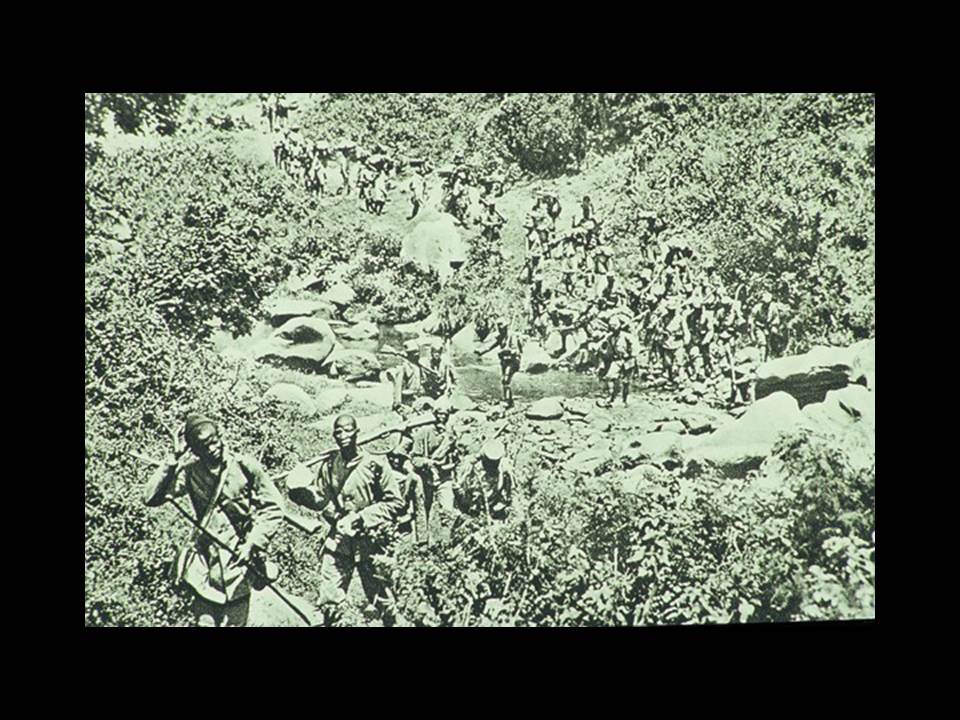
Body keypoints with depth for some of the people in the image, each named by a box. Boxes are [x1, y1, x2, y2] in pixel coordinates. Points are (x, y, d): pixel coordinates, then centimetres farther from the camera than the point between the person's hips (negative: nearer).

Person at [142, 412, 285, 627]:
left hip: (239, 559, -2)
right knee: (205, 620, 6)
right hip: (206, 559, 2)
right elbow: (150, 497, -9)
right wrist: (173, 460, -11)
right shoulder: (190, 472, 0)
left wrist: (253, 543, -11)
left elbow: (273, 508, -3)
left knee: (234, 622, 4)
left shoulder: (244, 466, -7)